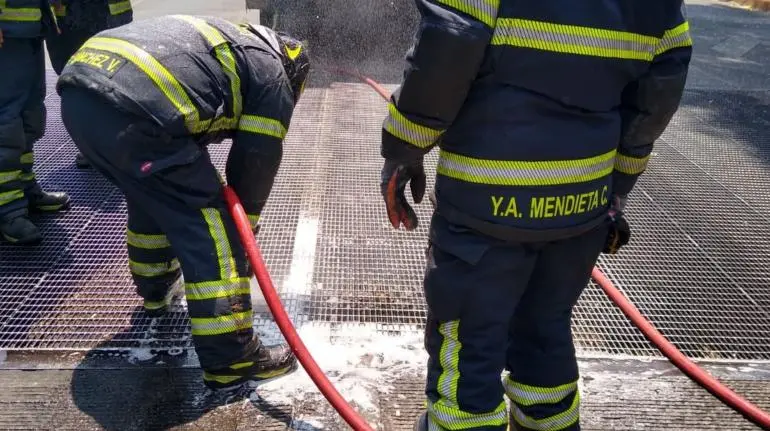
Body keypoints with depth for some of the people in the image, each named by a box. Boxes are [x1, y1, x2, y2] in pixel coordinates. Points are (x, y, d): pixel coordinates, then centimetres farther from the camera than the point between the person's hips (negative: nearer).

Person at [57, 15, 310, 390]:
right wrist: (243, 222, 28)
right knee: (209, 228, 2)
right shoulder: (272, 76, 12)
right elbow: (256, 162, 13)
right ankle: (230, 358, 7)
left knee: (153, 197, 32)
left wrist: (209, 189, 42)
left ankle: (156, 288, 53)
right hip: (132, 112, -9)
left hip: (78, 90, 9)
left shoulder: (223, 40, 34)